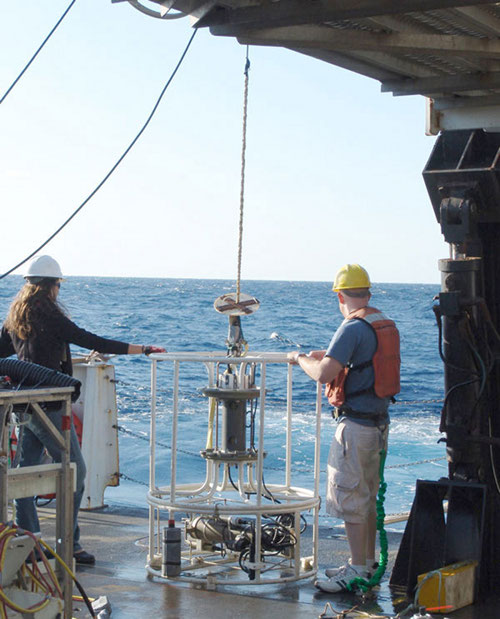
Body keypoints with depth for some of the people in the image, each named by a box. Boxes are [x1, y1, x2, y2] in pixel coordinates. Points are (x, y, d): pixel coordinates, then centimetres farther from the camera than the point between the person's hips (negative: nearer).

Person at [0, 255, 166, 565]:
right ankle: (69, 545, -1)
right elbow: (91, 341, -15)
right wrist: (142, 349, -13)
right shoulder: (49, 315, -13)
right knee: (75, 470, -2)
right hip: (47, 407, -9)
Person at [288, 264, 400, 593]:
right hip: (380, 421, 9)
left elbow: (323, 375, -26)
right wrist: (329, 356, 28)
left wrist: (300, 358, -7)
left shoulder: (353, 328, -19)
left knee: (350, 497, -2)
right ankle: (368, 562, 27)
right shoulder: (387, 325, 9)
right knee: (369, 496, 18)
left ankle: (358, 570, 2)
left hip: (356, 425, -9)